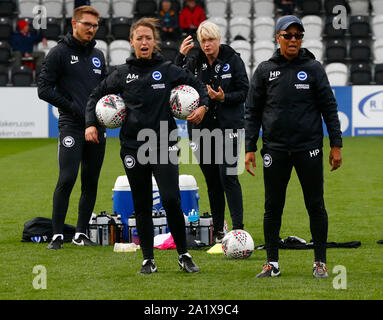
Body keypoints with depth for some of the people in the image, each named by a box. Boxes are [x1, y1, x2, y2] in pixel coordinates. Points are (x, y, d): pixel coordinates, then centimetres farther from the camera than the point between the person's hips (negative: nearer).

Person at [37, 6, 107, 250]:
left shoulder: (98, 55, 16)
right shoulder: (60, 53, -2)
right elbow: (44, 89, -6)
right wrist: (71, 107, -13)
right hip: (72, 127, -6)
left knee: (91, 182, 7)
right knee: (67, 179, -14)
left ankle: (81, 233, 15)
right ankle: (57, 234, -9)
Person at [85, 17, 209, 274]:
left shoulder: (169, 70, 3)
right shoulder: (122, 74, 7)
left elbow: (198, 85, 15)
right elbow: (97, 96, 18)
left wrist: (202, 106, -2)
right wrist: (91, 124, 6)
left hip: (164, 145, -2)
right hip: (133, 146, 2)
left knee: (171, 199, -14)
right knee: (142, 205, 5)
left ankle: (184, 255, 0)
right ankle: (148, 259, 13)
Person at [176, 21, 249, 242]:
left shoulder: (233, 60, -1)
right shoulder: (194, 62, 9)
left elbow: (244, 92, -2)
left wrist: (224, 98, -19)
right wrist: (181, 56, -10)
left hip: (228, 126, -4)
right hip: (202, 127, 4)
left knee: (228, 176, -12)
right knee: (211, 180, 7)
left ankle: (238, 228, -13)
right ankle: (218, 230, 14)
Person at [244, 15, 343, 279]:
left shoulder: (313, 68, 4)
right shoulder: (265, 70, 6)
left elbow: (329, 107, 4)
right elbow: (253, 112, 9)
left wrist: (336, 145, -1)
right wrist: (250, 148, 2)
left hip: (309, 148, -1)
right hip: (275, 149, 1)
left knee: (315, 206, 1)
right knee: (273, 207, 4)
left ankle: (320, 262, 10)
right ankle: (272, 263, 12)